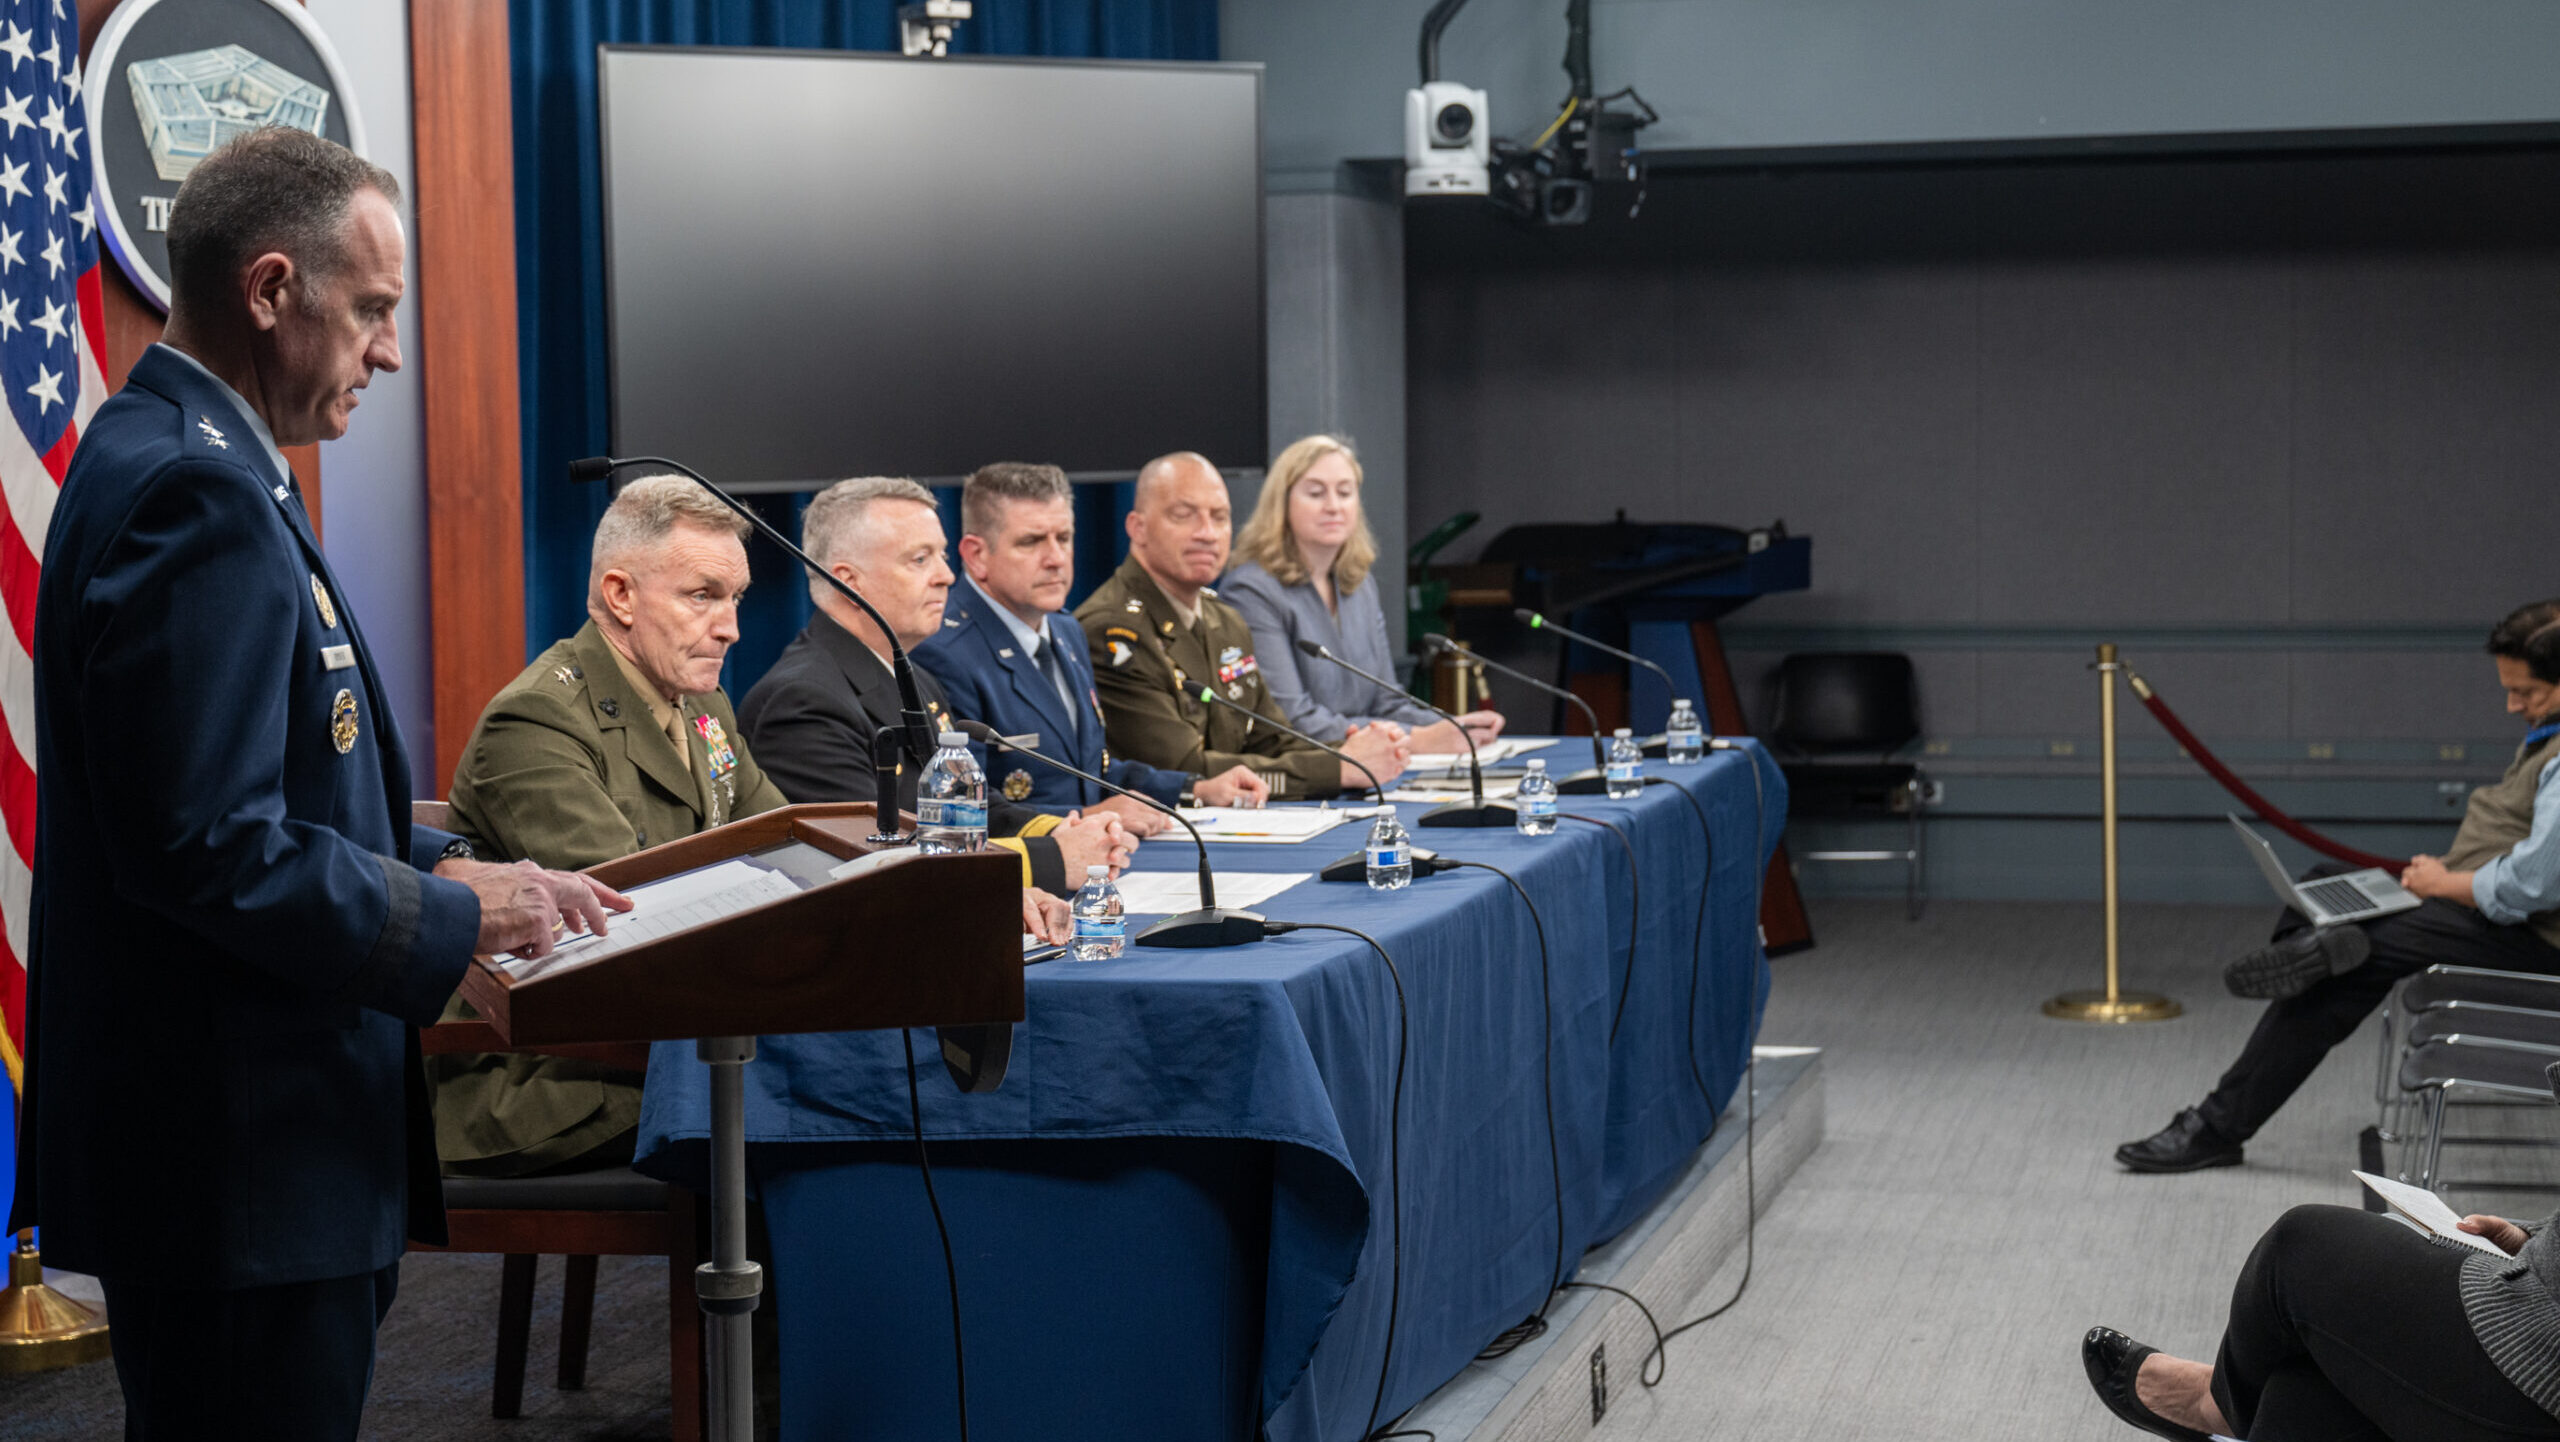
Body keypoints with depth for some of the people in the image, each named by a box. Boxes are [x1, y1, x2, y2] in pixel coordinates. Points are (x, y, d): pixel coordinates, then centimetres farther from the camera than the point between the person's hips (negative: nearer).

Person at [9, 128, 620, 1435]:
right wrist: (459, 918, -14)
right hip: (237, 1168, -11)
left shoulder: (175, 459, 15)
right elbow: (212, 848, -25)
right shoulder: (197, 494, -19)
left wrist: (449, 867, 9)